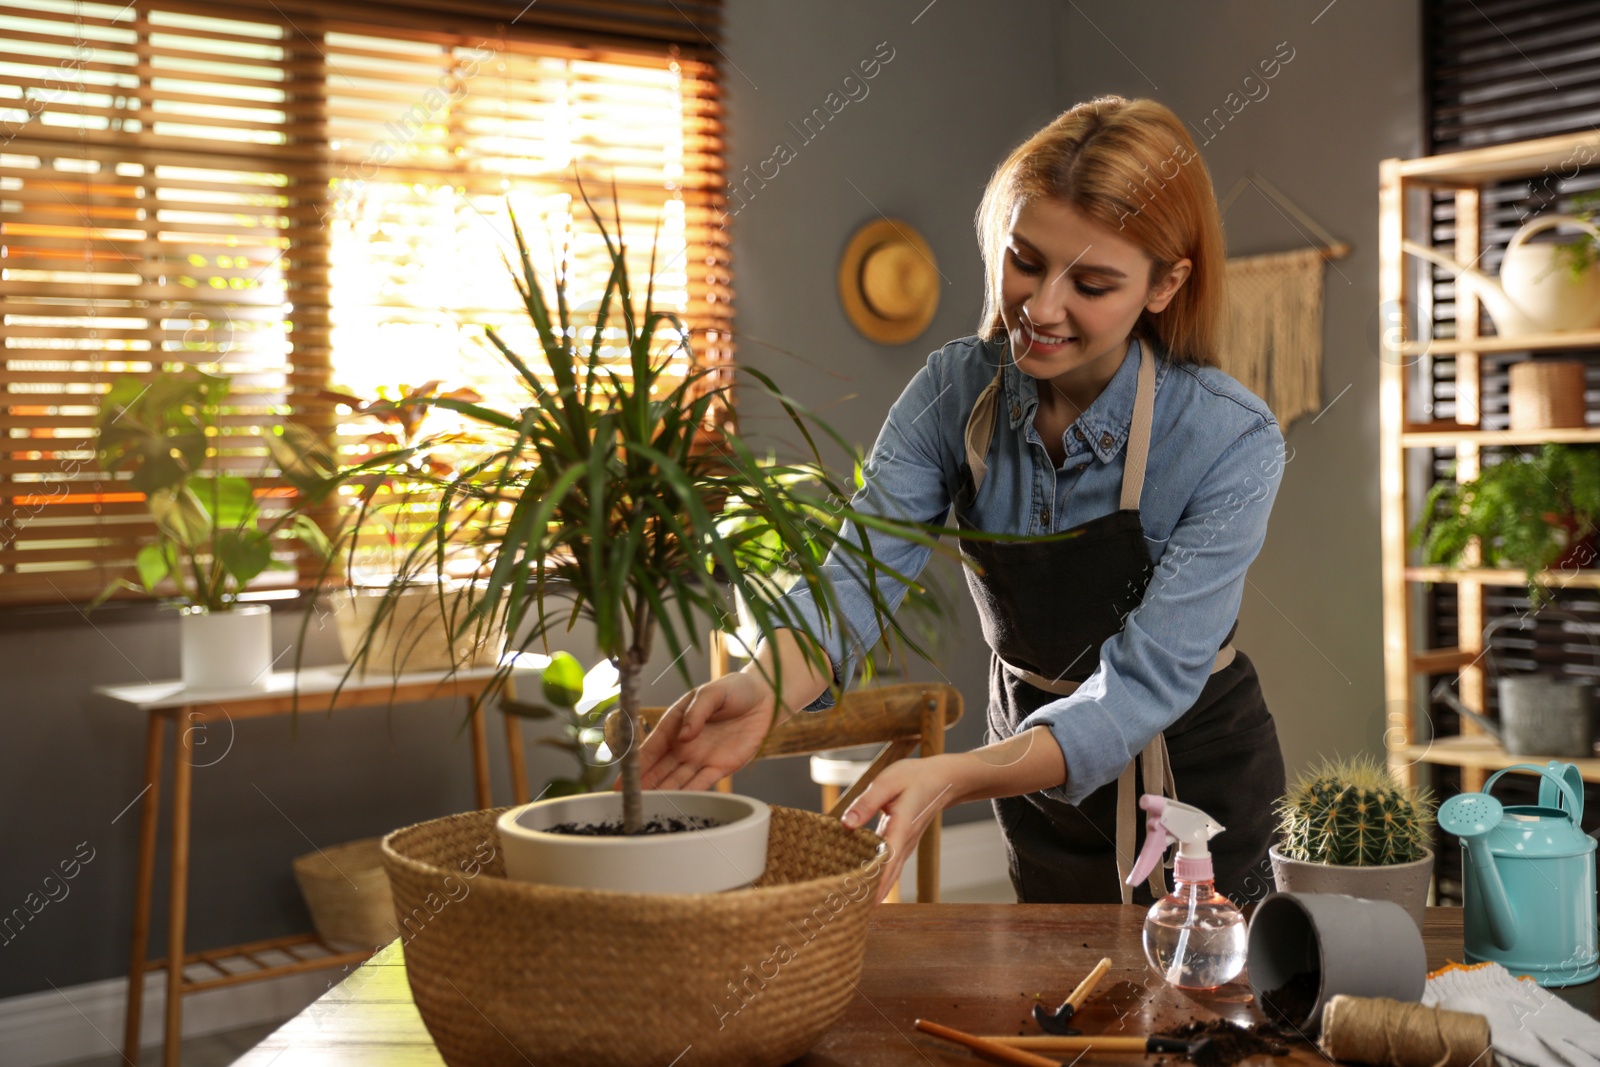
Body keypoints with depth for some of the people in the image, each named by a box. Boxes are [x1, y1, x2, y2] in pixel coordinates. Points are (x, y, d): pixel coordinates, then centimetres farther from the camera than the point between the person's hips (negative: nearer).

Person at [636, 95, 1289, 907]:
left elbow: (1143, 686, -31)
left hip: (1194, 788, -3)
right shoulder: (953, 392, -16)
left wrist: (952, 777, -46)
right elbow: (860, 574, -27)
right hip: (1035, 772, 3)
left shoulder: (1232, 442, -27)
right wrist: (765, 689, -49)